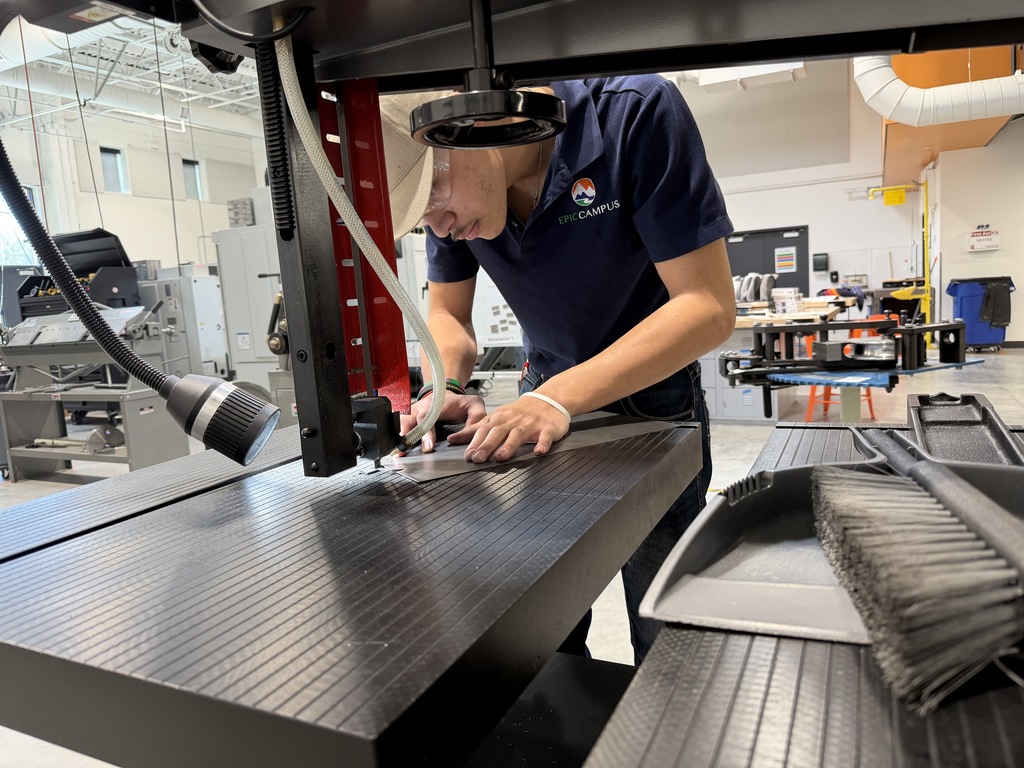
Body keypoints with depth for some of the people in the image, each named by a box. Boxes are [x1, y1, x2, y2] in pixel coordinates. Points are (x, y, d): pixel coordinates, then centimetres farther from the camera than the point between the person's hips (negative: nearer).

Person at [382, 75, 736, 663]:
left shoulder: (636, 111, -24)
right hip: (548, 402, 4)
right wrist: (447, 386, -20)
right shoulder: (448, 189, -8)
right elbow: (448, 315, 3)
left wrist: (557, 397, -34)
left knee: (665, 641, 6)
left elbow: (709, 306, -26)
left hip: (653, 406, -3)